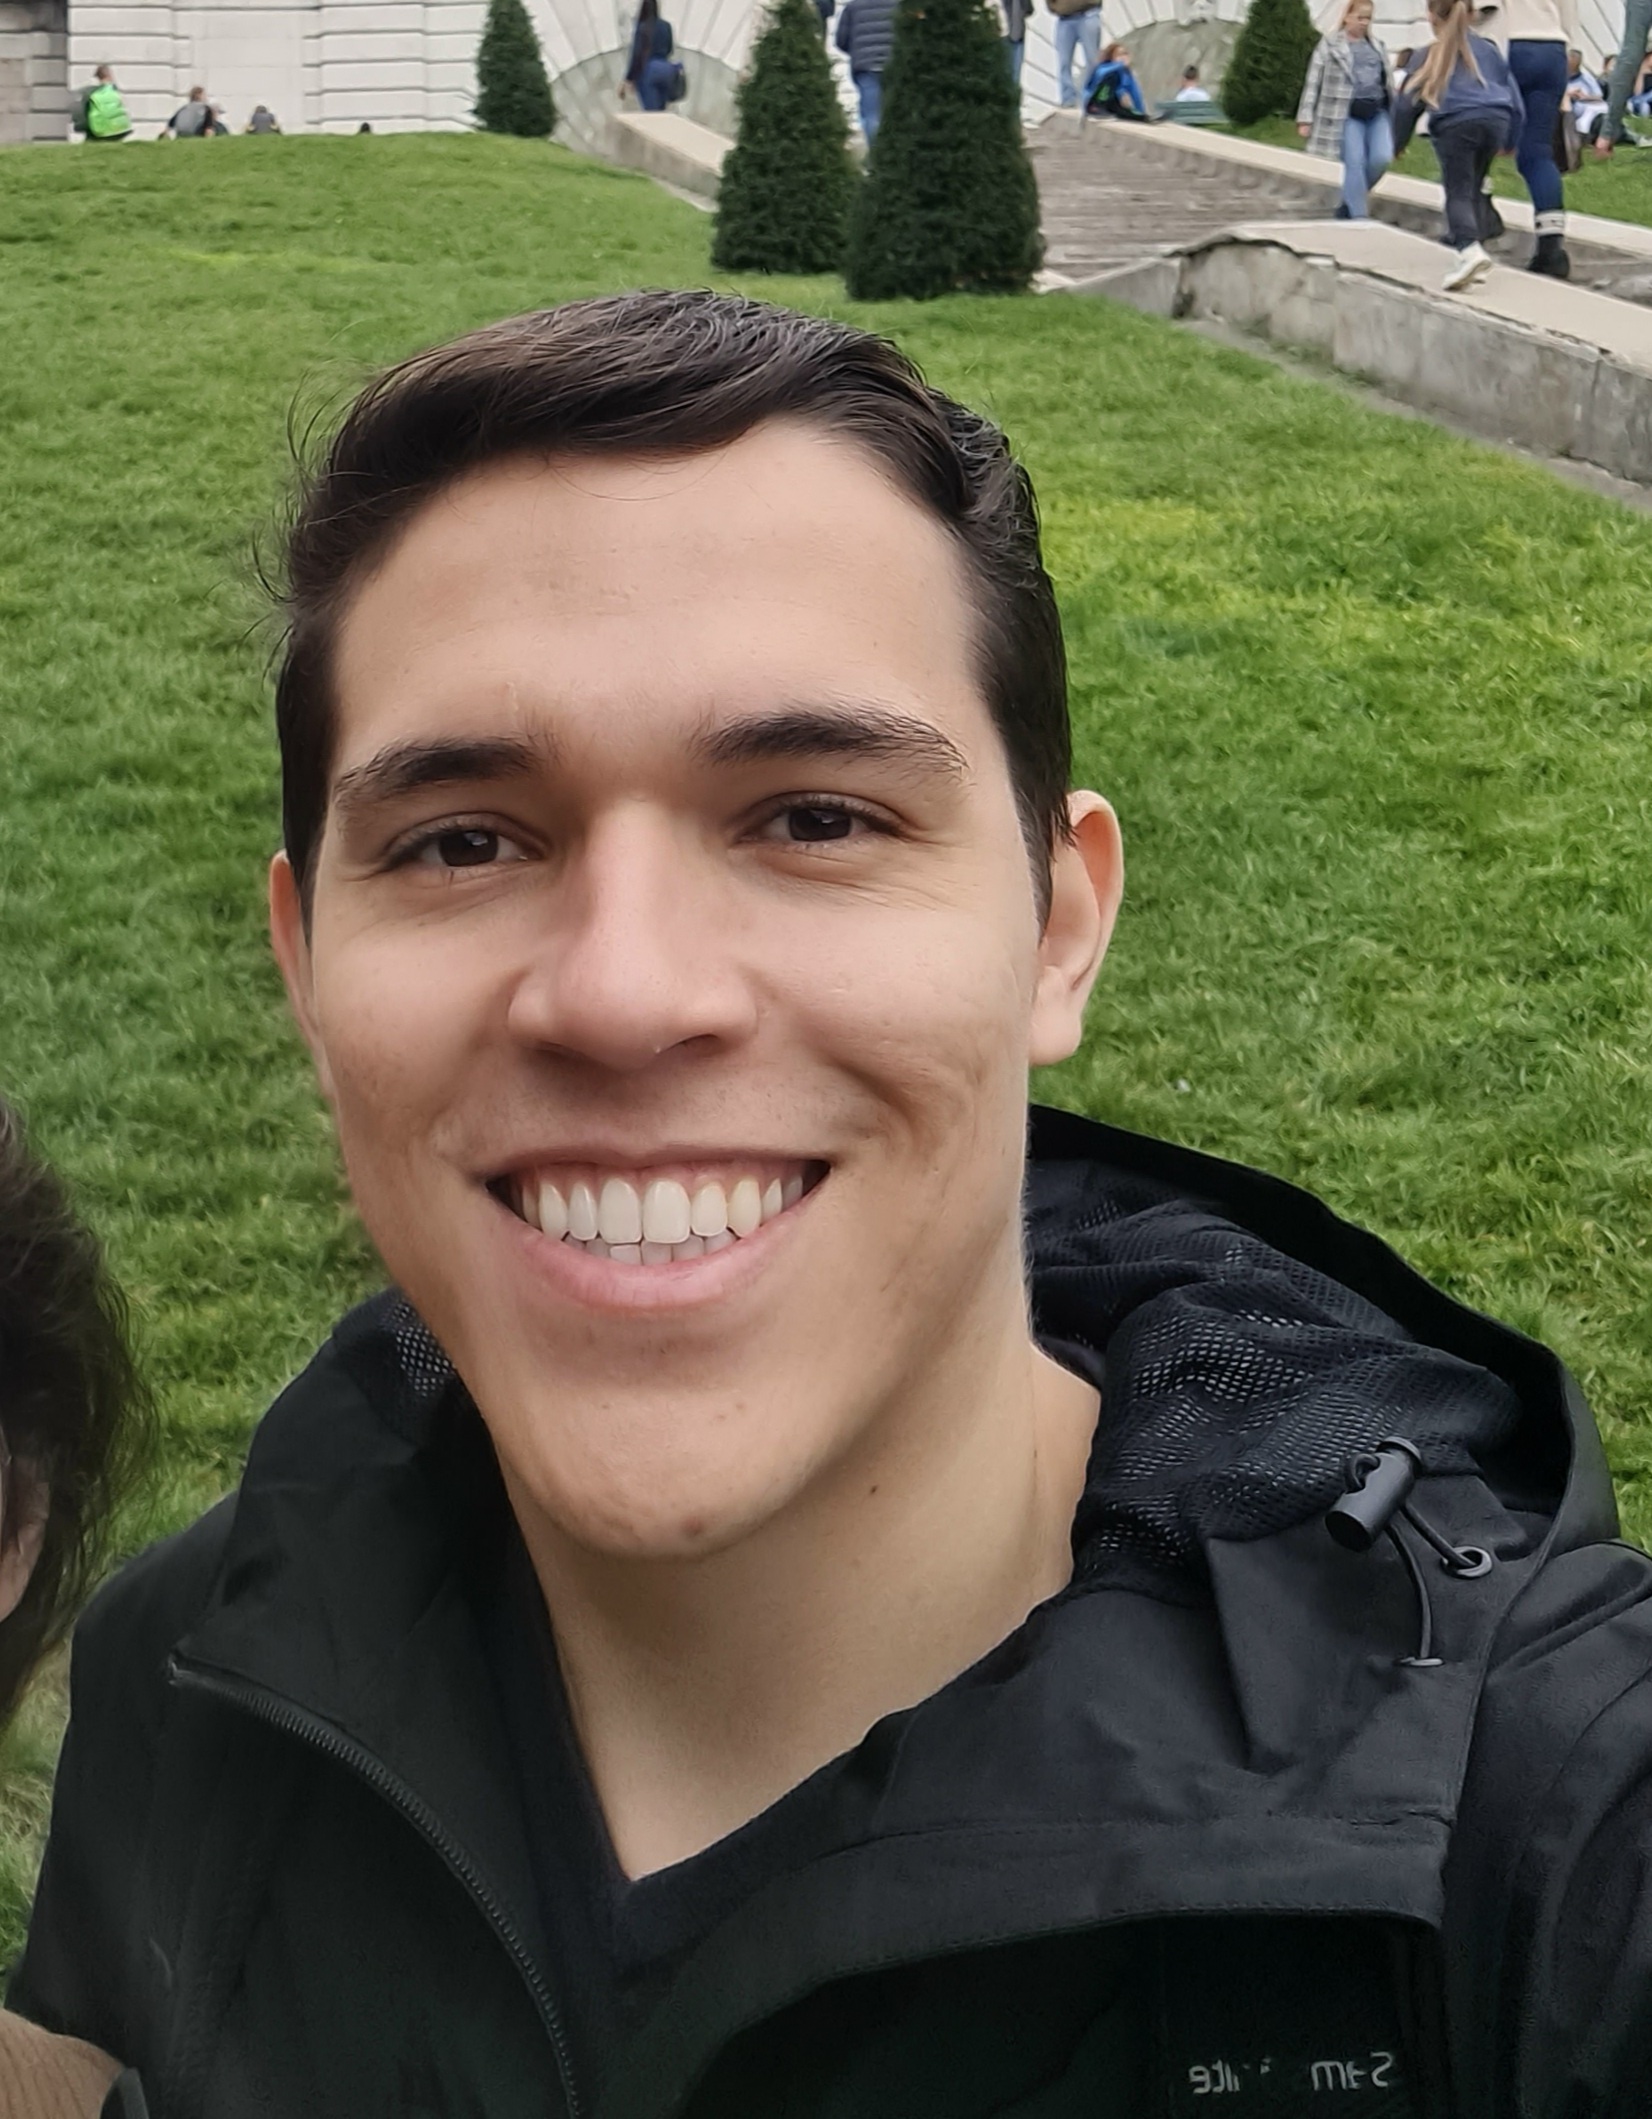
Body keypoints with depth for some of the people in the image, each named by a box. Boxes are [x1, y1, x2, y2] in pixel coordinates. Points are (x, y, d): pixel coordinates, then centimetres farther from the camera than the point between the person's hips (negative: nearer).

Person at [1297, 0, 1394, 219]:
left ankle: (1349, 202, 10)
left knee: (1382, 158, -11)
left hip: (1377, 111, 5)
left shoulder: (1376, 45, 17)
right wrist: (1306, 118, -8)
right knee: (1355, 162, -11)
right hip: (1348, 113, -5)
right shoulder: (1329, 45, 1)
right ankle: (1359, 216, -5)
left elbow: (1386, 81, 20)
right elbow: (1314, 82, -1)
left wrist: (1393, 117, 18)